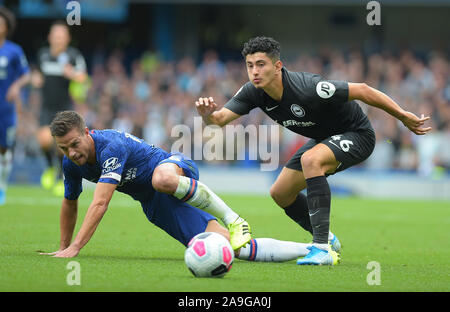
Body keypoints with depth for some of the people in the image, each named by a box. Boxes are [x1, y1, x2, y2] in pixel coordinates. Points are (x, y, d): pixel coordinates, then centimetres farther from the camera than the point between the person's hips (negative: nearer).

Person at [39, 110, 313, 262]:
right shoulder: (72, 164, -4)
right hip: (158, 207, 7)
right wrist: (63, 247, 21)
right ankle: (312, 248, 0)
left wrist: (75, 248, -40)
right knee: (234, 247, -10)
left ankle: (231, 218, -26)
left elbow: (100, 204, -37)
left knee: (161, 179, -47)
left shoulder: (111, 147, -29)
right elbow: (70, 203, 17)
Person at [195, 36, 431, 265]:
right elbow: (220, 119, -21)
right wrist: (208, 115, -46)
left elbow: (362, 90, -28)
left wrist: (404, 117, -21)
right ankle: (326, 240, 33)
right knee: (280, 193, 8)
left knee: (310, 159, -36)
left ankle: (322, 249, -35)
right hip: (324, 138, 9)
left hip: (356, 134, -8)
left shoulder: (307, 89, -36)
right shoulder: (253, 92, -16)